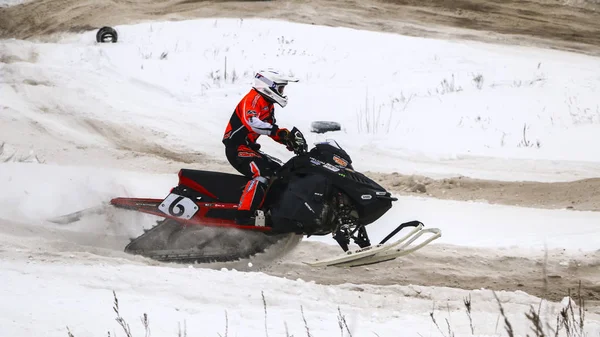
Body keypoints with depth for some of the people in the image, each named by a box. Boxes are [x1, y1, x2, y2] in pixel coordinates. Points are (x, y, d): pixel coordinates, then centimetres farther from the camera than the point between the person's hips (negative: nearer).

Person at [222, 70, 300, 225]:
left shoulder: (268, 104, 17)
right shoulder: (253, 98, -14)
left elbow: (271, 129, 23)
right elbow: (251, 121, -32)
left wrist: (288, 140, 5)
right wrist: (277, 131, -39)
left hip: (248, 147, 11)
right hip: (237, 148, -11)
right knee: (263, 173, -30)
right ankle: (243, 216, -38)